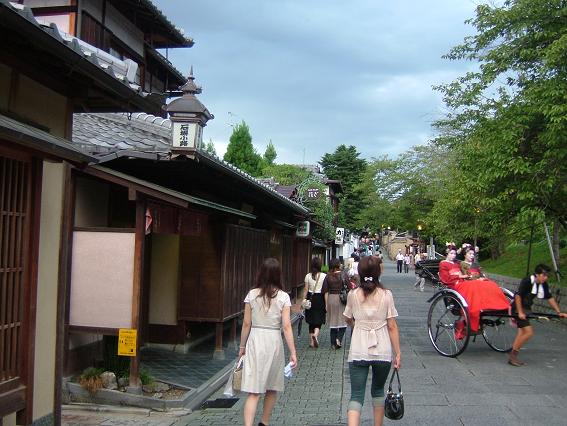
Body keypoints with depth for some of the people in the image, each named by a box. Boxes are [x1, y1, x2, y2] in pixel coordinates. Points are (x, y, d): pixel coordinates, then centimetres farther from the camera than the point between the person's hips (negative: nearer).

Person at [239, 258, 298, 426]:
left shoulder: (252, 294, -2)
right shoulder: (283, 297, -5)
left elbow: (246, 324, 0)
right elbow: (286, 327, -8)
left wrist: (242, 346, 12)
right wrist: (293, 352, -4)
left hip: (255, 341, 0)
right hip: (274, 342, 0)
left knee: (254, 392, 0)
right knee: (272, 389, 20)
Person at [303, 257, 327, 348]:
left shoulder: (308, 276, -3)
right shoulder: (324, 276, -9)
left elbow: (306, 290, 0)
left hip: (310, 298, 2)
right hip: (320, 299, -2)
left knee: (311, 321, 12)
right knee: (319, 320, 8)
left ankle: (311, 341, 15)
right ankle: (315, 334, -19)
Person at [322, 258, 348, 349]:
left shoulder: (328, 276, 1)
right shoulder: (342, 274, -6)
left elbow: (326, 291, 1)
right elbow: (346, 287, -9)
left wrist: (326, 304, 6)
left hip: (331, 299, 3)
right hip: (341, 298, -3)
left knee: (333, 322, 11)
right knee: (343, 321, 10)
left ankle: (333, 343, 14)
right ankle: (339, 339, -9)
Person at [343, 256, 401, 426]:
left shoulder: (353, 295, -2)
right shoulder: (386, 295, -5)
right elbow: (392, 327, -4)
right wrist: (398, 353, 2)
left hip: (358, 352, 0)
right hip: (382, 352, 0)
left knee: (356, 395, 1)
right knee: (378, 390, 22)